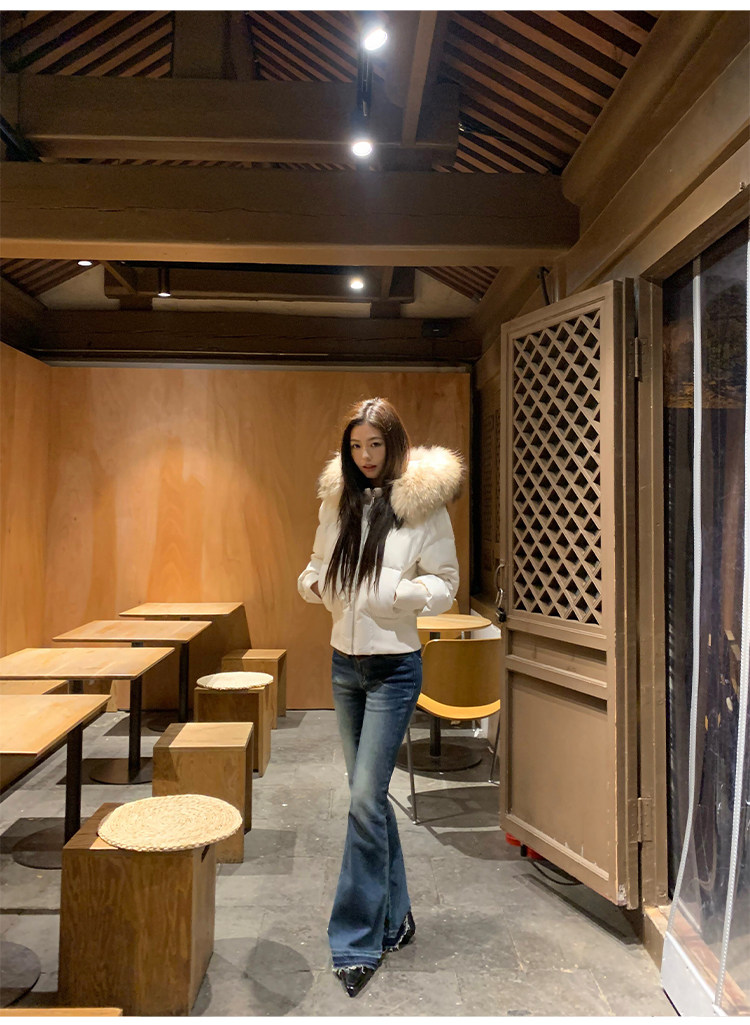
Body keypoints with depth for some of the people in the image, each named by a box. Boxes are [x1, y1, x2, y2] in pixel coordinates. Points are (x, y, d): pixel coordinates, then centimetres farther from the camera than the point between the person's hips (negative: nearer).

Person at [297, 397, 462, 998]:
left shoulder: (423, 504, -8)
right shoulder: (338, 500, 6)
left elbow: (445, 584, -6)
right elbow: (319, 565, 16)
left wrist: (395, 591, -23)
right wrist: (314, 583, -6)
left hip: (394, 665, -6)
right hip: (345, 661, 6)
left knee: (366, 798, -7)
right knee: (369, 795, 15)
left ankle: (358, 941, 8)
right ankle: (395, 917, 32)